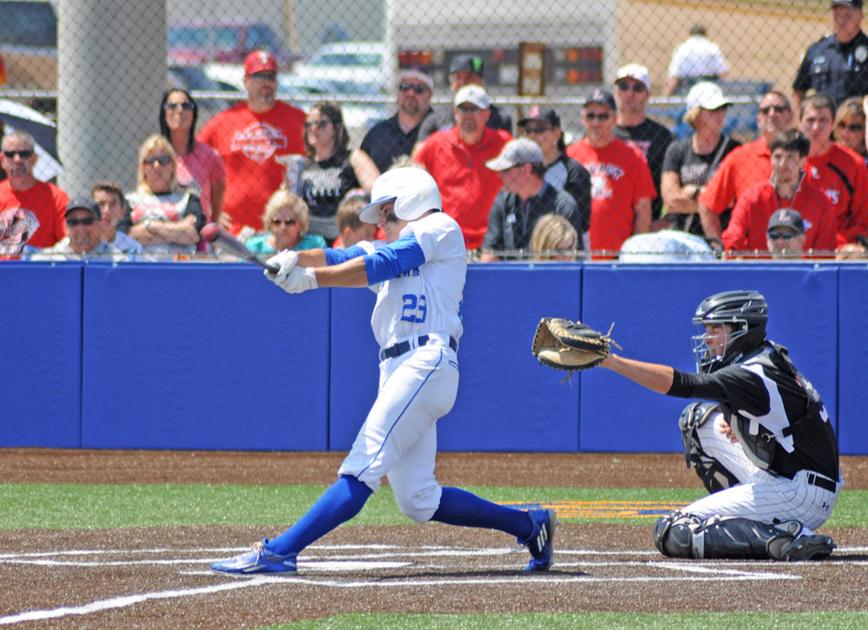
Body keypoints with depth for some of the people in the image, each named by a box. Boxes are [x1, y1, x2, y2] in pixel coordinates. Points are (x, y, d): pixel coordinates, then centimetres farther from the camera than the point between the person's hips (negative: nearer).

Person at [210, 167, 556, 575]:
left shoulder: (439, 227, 6)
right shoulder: (392, 250, 30)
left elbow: (381, 265, -7)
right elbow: (341, 258, 14)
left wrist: (312, 278, -13)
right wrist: (295, 259, -6)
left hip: (427, 362, -9)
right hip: (397, 371, 9)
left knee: (363, 468, -17)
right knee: (418, 501, 6)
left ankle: (278, 552, -28)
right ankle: (530, 525, 17)